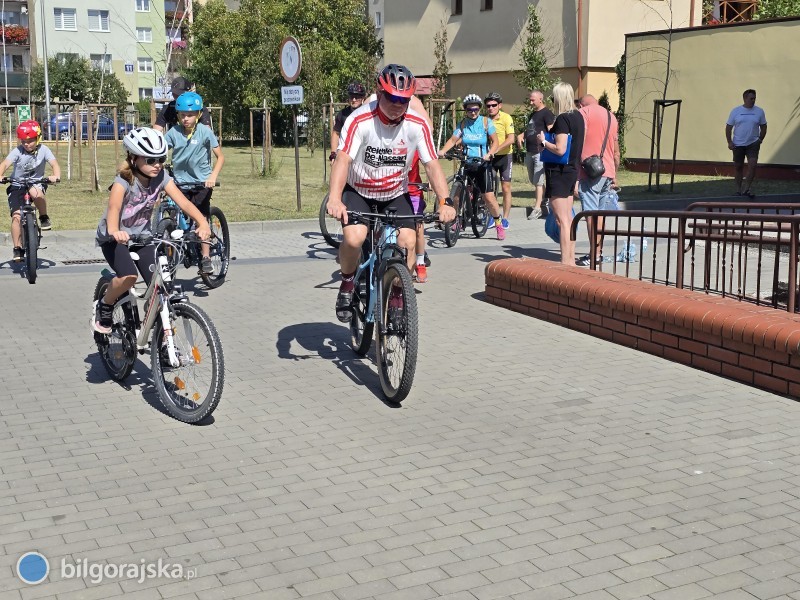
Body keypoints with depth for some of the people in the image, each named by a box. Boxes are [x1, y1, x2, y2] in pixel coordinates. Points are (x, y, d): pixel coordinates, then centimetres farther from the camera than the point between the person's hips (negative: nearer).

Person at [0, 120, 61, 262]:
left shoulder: (43, 150, -11)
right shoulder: (17, 151, -14)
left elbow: (54, 164, -22)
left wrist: (56, 176, -45)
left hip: (36, 182, 0)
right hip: (17, 185, 0)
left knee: (36, 192, -38)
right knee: (16, 216, -14)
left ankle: (44, 218, -11)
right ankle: (18, 249, -4)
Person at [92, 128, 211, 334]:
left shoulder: (161, 177, -12)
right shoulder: (124, 180, -24)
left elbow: (184, 202, -23)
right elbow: (114, 207, -42)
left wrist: (202, 223, -42)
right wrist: (114, 231, -63)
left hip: (142, 235, 4)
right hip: (115, 238, -4)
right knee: (128, 277, -30)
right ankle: (103, 307, 1)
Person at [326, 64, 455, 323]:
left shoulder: (418, 124, -15)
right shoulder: (360, 121, -23)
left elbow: (432, 165, -16)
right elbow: (343, 159, -33)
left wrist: (445, 202, -31)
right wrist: (334, 199, -49)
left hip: (396, 194, 2)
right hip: (358, 191, -2)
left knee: (408, 242, -18)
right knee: (353, 238, -27)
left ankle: (397, 296, 7)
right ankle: (347, 282, 4)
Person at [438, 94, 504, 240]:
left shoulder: (486, 122, -2)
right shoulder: (463, 123, 6)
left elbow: (495, 142, -4)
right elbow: (453, 140, 1)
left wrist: (489, 154, -22)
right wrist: (442, 151, -16)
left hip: (483, 164, -3)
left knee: (488, 196, -11)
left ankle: (499, 225, 6)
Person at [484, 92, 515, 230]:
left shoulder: (506, 118, -12)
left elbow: (511, 139, -19)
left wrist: (496, 149, -28)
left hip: (504, 156, -2)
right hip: (489, 157, 3)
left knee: (506, 188, 0)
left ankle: (505, 218, 8)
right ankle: (491, 217, 14)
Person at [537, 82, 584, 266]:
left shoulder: (562, 119, -17)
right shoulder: (578, 116, 10)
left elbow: (560, 149, -24)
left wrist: (543, 142, -10)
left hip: (559, 171, -9)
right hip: (572, 170, 9)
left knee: (562, 220, -8)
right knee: (568, 218, 15)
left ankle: (565, 262, -8)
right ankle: (571, 260, 21)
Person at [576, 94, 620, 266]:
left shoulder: (583, 112, 0)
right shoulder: (611, 116, 21)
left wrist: (575, 172, -11)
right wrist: (614, 176, 31)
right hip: (608, 172, 7)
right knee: (600, 213, 12)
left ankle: (593, 255, -11)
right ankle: (597, 254, 15)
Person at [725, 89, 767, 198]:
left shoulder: (759, 111, 2)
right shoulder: (736, 111, 0)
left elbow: (763, 127, 10)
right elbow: (728, 127, 3)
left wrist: (760, 140, 2)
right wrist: (729, 142, -5)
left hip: (753, 143, 0)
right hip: (738, 144, 0)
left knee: (753, 164, -16)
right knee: (738, 167, 9)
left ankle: (747, 189, -9)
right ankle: (738, 189, 23)